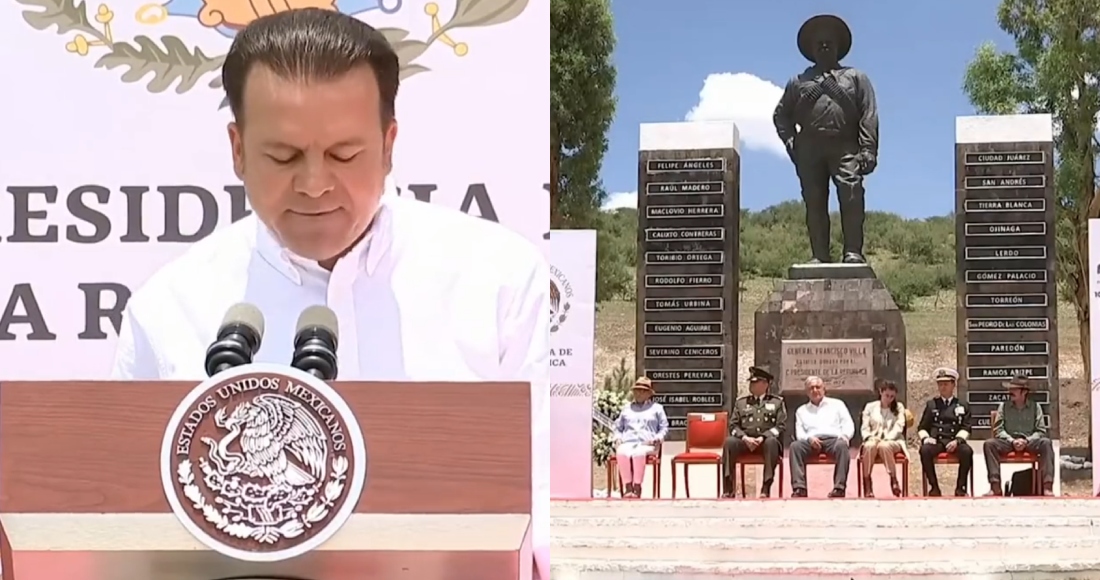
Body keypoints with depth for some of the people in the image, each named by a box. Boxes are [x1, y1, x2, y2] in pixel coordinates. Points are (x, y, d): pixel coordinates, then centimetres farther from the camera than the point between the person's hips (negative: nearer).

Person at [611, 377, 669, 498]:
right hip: (627, 443, 2)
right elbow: (618, 427, 32)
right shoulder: (627, 408, 31)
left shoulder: (656, 408, 23)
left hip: (647, 444, -2)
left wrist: (657, 438, -2)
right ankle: (628, 487, -41)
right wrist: (618, 438, 11)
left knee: (638, 453, -41)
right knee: (622, 453, -37)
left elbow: (664, 427, 17)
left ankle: (637, 487, -44)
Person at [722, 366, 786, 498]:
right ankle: (728, 489, -32)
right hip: (745, 441, 2)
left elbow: (781, 426, 2)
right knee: (729, 441, -31)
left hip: (767, 440, -2)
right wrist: (745, 437, -11)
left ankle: (766, 488, -37)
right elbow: (733, 425, 11)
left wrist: (763, 437, -14)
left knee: (771, 442, -39)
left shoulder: (777, 402, 13)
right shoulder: (740, 402, 19)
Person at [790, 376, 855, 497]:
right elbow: (799, 433, 14)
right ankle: (799, 488, -40)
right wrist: (809, 438, -11)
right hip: (812, 441, 1)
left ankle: (839, 487, -42)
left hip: (833, 439, -1)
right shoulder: (802, 410, 26)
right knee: (795, 446, -32)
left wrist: (844, 436, -11)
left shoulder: (837, 404, 23)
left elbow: (849, 426, 12)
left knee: (842, 445, -38)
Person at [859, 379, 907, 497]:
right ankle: (867, 485, -37)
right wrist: (871, 438, -14)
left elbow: (898, 427, 1)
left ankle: (894, 481, -30)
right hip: (874, 440, 1)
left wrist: (885, 439, -16)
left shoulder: (899, 407, 15)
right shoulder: (870, 407, 16)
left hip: (893, 441, -1)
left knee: (884, 446, -39)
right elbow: (864, 428, 9)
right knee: (870, 446, -37)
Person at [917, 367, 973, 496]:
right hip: (936, 441, 0)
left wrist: (957, 440, -12)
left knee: (967, 451, -35)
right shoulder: (931, 405, 20)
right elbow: (922, 428, 17)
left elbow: (965, 428, 8)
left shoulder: (962, 406, 18)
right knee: (925, 450, -35)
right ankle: (934, 487, -25)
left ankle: (961, 487, -22)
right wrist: (926, 438, -6)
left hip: (954, 442, 0)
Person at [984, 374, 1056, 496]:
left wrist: (1026, 441, -14)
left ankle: (1047, 486, -38)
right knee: (989, 444, -30)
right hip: (1008, 441, 1)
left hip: (1029, 442, -1)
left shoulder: (1035, 407, 9)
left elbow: (1040, 431, 4)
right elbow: (998, 430, 4)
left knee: (1046, 442, -33)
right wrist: (1012, 440, -14)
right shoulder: (1003, 406, 10)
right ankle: (995, 487, -35)